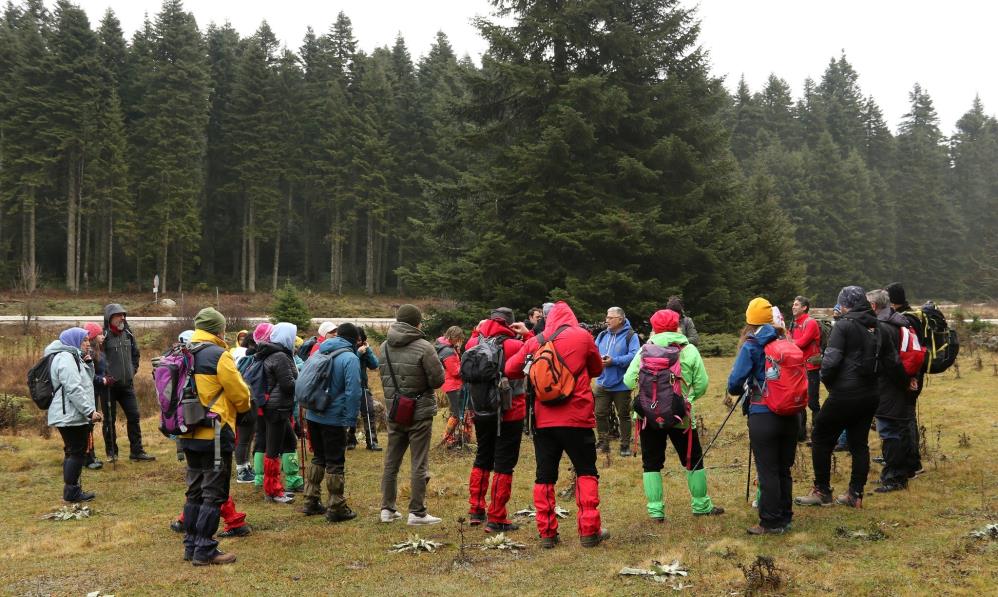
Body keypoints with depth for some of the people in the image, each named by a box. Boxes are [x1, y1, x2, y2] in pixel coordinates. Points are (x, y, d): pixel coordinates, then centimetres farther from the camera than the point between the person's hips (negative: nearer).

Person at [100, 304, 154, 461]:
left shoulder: (128, 334, 8)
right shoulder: (104, 336, -12)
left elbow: (135, 354, 22)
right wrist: (104, 376, -14)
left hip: (127, 384, 6)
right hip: (110, 385, -5)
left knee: (134, 417, 4)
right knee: (109, 420, 5)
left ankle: (136, 452, 10)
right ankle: (111, 453, 17)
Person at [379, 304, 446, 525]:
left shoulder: (385, 347, 2)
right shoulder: (423, 347, -16)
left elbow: (383, 377, 8)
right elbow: (438, 380, -14)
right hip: (419, 412, -5)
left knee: (391, 461, 14)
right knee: (419, 463, 1)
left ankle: (387, 509, 19)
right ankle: (417, 512, 4)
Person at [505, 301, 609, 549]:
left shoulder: (535, 342, 3)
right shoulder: (582, 337, -1)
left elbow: (510, 369, 5)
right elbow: (597, 369, 12)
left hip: (543, 419, 2)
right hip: (576, 419, -2)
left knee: (545, 476, 9)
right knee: (586, 472, 8)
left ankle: (546, 533, 10)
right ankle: (589, 531, 4)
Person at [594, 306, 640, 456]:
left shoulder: (631, 336, -6)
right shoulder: (603, 335, 11)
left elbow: (634, 355, -19)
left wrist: (614, 361, -23)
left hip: (621, 384, -4)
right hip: (602, 382, 5)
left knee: (624, 415, 6)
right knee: (600, 414, 4)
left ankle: (625, 445, 16)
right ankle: (603, 443, 17)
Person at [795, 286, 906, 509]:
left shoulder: (844, 326, -11)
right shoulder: (879, 329, 10)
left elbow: (831, 361, -17)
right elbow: (893, 362, 16)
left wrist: (827, 381, 1)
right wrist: (906, 382, 32)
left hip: (844, 394, -7)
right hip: (870, 395, 7)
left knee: (821, 438, 5)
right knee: (859, 443, 13)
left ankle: (822, 491, 8)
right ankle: (855, 494, 15)